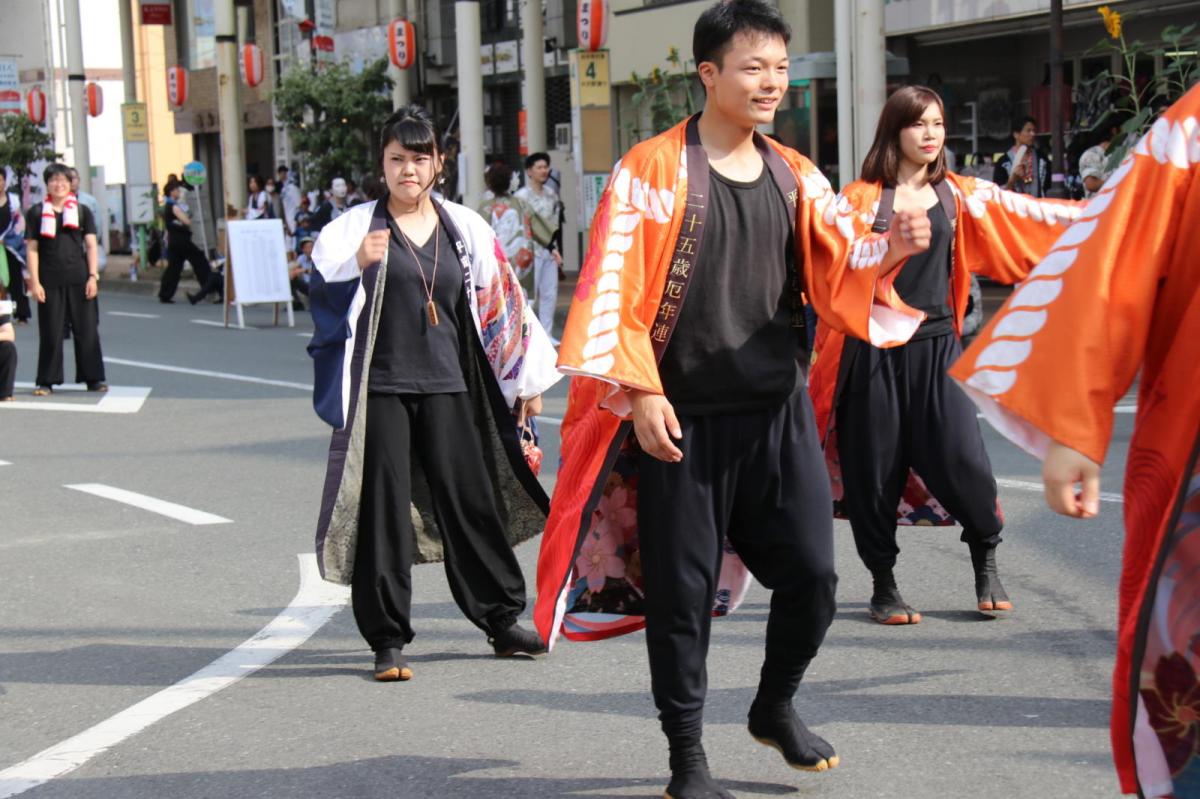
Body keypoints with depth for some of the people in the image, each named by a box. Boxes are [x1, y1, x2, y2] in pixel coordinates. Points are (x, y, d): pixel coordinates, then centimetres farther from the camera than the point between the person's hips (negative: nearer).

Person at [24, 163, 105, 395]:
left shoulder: (82, 211, 7)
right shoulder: (36, 213, 5)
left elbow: (91, 246, 6)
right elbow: (32, 249, 3)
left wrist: (93, 277, -4)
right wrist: (35, 282, -5)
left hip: (79, 279, 1)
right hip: (50, 281, -1)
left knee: (87, 329, 2)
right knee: (50, 332, 1)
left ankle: (93, 378, 10)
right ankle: (47, 382, 8)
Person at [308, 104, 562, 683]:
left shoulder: (464, 228, 9)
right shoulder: (356, 228, 1)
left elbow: (500, 304, 14)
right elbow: (321, 298, -8)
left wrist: (526, 382, 15)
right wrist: (357, 265, -27)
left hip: (447, 386, 2)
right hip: (381, 389, -2)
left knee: (471, 502, 6)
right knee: (383, 509, -2)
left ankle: (502, 621, 21)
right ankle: (388, 640, 6)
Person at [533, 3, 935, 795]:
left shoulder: (795, 177, 8)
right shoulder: (653, 169, -6)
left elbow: (834, 271, 1)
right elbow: (615, 289, -9)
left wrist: (889, 248, -20)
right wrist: (641, 393, -15)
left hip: (780, 411, 4)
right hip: (683, 416, -4)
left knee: (813, 573, 3)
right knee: (683, 589, 2)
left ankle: (776, 706, 30)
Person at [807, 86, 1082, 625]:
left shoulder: (958, 195, 7)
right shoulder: (862, 200, -1)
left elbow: (1029, 214, 6)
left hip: (936, 345, 2)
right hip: (874, 350, -2)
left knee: (961, 459, -8)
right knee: (875, 469, 2)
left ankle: (986, 565, 16)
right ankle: (883, 587, 17)